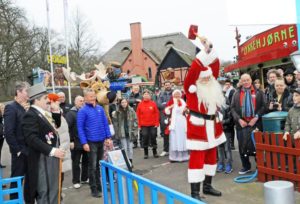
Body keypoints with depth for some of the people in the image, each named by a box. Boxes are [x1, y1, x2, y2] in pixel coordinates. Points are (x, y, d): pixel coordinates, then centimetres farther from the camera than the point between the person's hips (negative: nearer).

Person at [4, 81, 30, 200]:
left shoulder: (27, 108, 11)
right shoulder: (11, 108, -12)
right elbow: (8, 133, -18)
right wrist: (18, 150, -16)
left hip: (29, 151, 7)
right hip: (20, 153, -7)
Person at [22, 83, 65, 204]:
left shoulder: (45, 113, 12)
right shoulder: (31, 115, -16)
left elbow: (55, 126, 23)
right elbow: (32, 139, -24)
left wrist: (56, 112, 6)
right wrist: (52, 150, -26)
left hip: (52, 159, 9)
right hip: (43, 161, -9)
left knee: (53, 190, 20)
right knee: (46, 192, -2)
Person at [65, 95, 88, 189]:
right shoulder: (71, 113, -5)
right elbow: (67, 128, -11)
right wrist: (70, 141, -15)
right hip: (76, 143, -5)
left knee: (86, 161, 14)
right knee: (76, 163, 5)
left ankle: (84, 178, 28)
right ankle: (76, 181, 15)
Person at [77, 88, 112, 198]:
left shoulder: (100, 108, 5)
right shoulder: (83, 111, -9)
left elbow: (105, 123, 10)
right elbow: (80, 128, -10)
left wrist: (108, 137, 5)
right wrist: (84, 143, -15)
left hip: (101, 141, 5)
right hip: (91, 142, -5)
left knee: (99, 165, 15)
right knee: (93, 166, 2)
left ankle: (99, 186, 27)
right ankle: (94, 189, 11)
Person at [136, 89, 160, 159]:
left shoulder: (153, 103, 0)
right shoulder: (140, 104, 1)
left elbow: (157, 113, 1)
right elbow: (138, 115, 3)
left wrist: (157, 123, -3)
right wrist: (139, 125, 0)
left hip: (153, 125, 0)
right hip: (144, 125, 0)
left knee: (153, 138, 5)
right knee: (145, 138, 2)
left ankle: (155, 152, 18)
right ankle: (145, 153, 13)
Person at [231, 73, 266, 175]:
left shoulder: (259, 93, 6)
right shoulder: (237, 94, 10)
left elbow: (264, 106, -2)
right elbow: (232, 108, 4)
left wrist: (256, 117, -13)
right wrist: (238, 119, -9)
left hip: (255, 123, -2)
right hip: (241, 123, 2)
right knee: (242, 146, 7)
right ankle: (246, 166, 21)